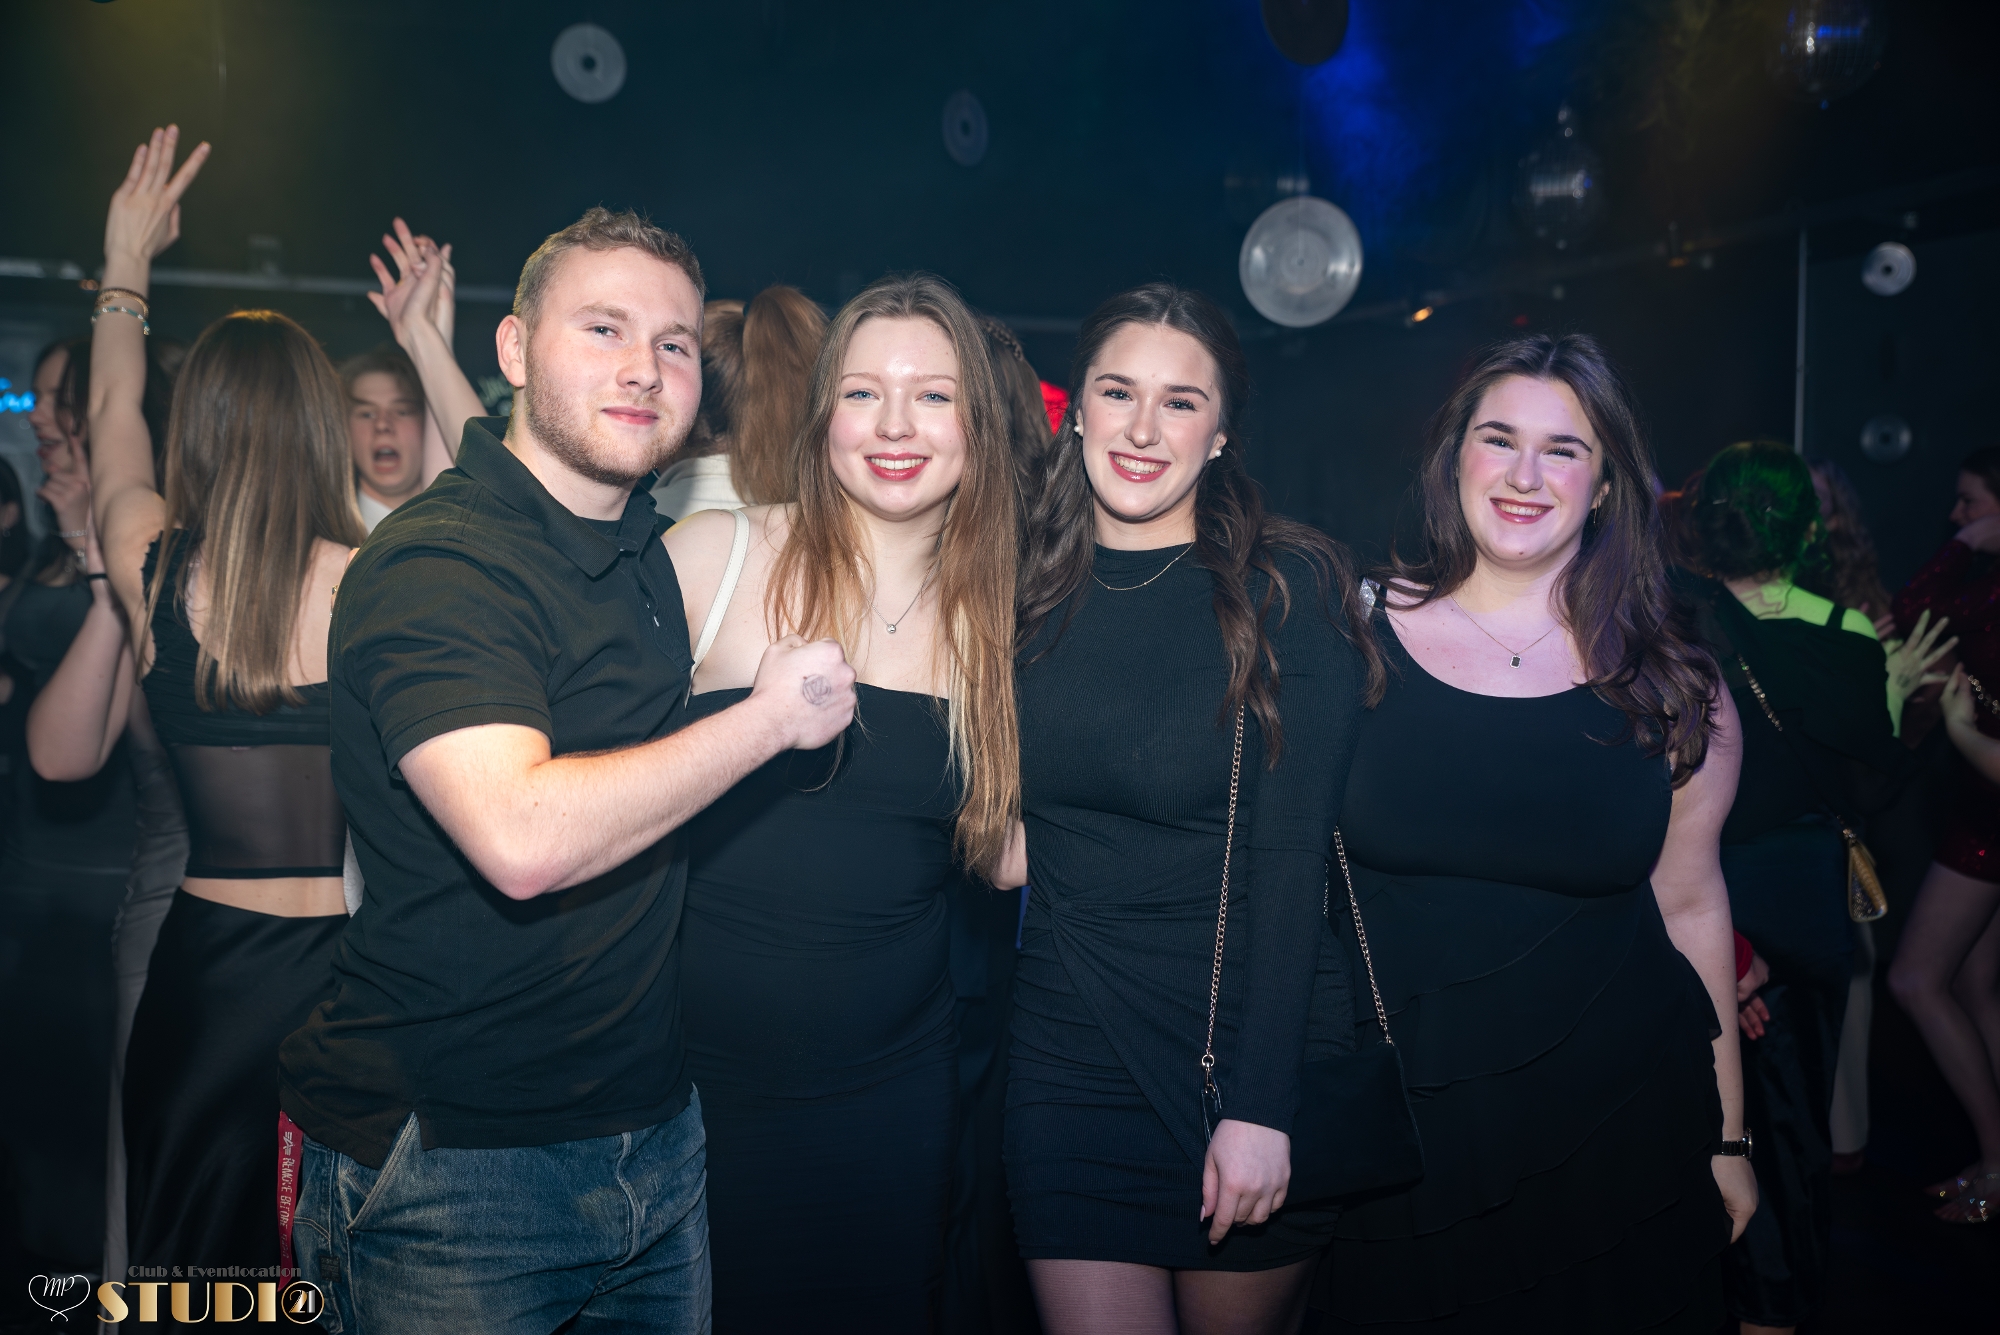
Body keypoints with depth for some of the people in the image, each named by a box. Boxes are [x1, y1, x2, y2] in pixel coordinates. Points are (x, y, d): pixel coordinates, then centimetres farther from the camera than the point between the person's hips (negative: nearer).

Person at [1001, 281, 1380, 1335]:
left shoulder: (1286, 589, -8)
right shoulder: (1028, 584, 4)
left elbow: (1290, 853, -13)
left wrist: (1260, 1107, -17)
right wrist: (1000, 832, -2)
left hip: (1252, 1039, -2)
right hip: (1069, 1045, 2)